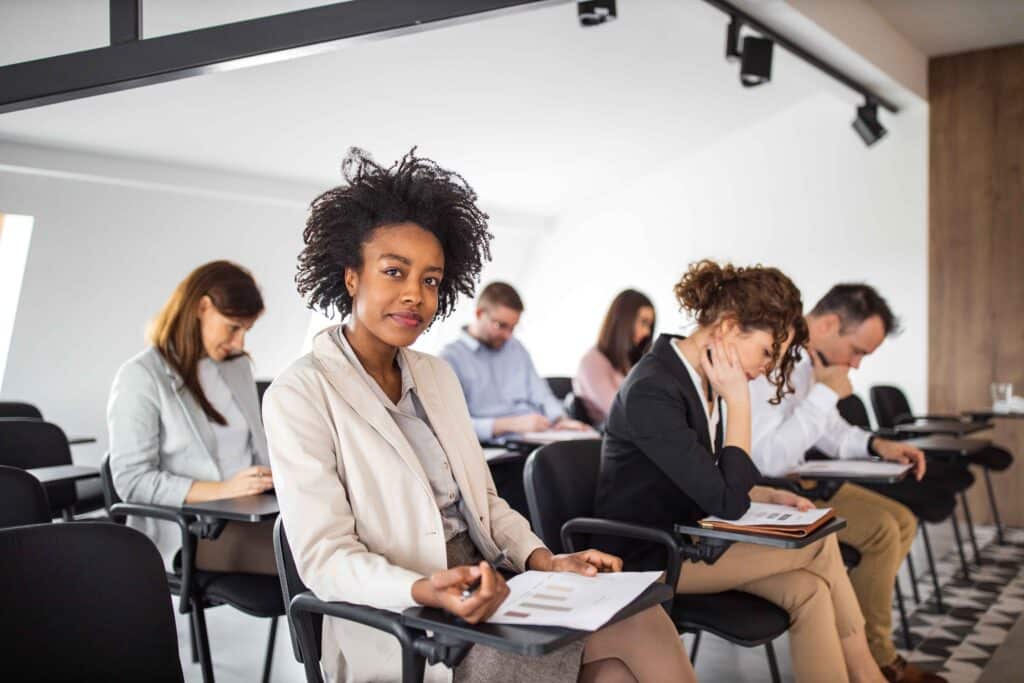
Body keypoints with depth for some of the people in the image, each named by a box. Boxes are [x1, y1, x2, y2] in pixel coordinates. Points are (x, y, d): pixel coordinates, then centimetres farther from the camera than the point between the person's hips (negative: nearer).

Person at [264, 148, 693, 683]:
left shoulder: (437, 376, 13)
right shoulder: (298, 396, -8)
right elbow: (323, 558, -14)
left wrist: (542, 559, -4)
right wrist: (425, 591, -31)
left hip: (486, 598, 6)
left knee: (636, 615, -20)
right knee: (636, 628, -21)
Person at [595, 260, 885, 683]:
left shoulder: (705, 380, 3)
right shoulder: (652, 391, -25)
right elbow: (728, 505, -24)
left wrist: (769, 497, -3)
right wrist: (738, 402, -20)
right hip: (648, 557, -8)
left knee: (809, 591, -15)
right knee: (819, 546, -13)